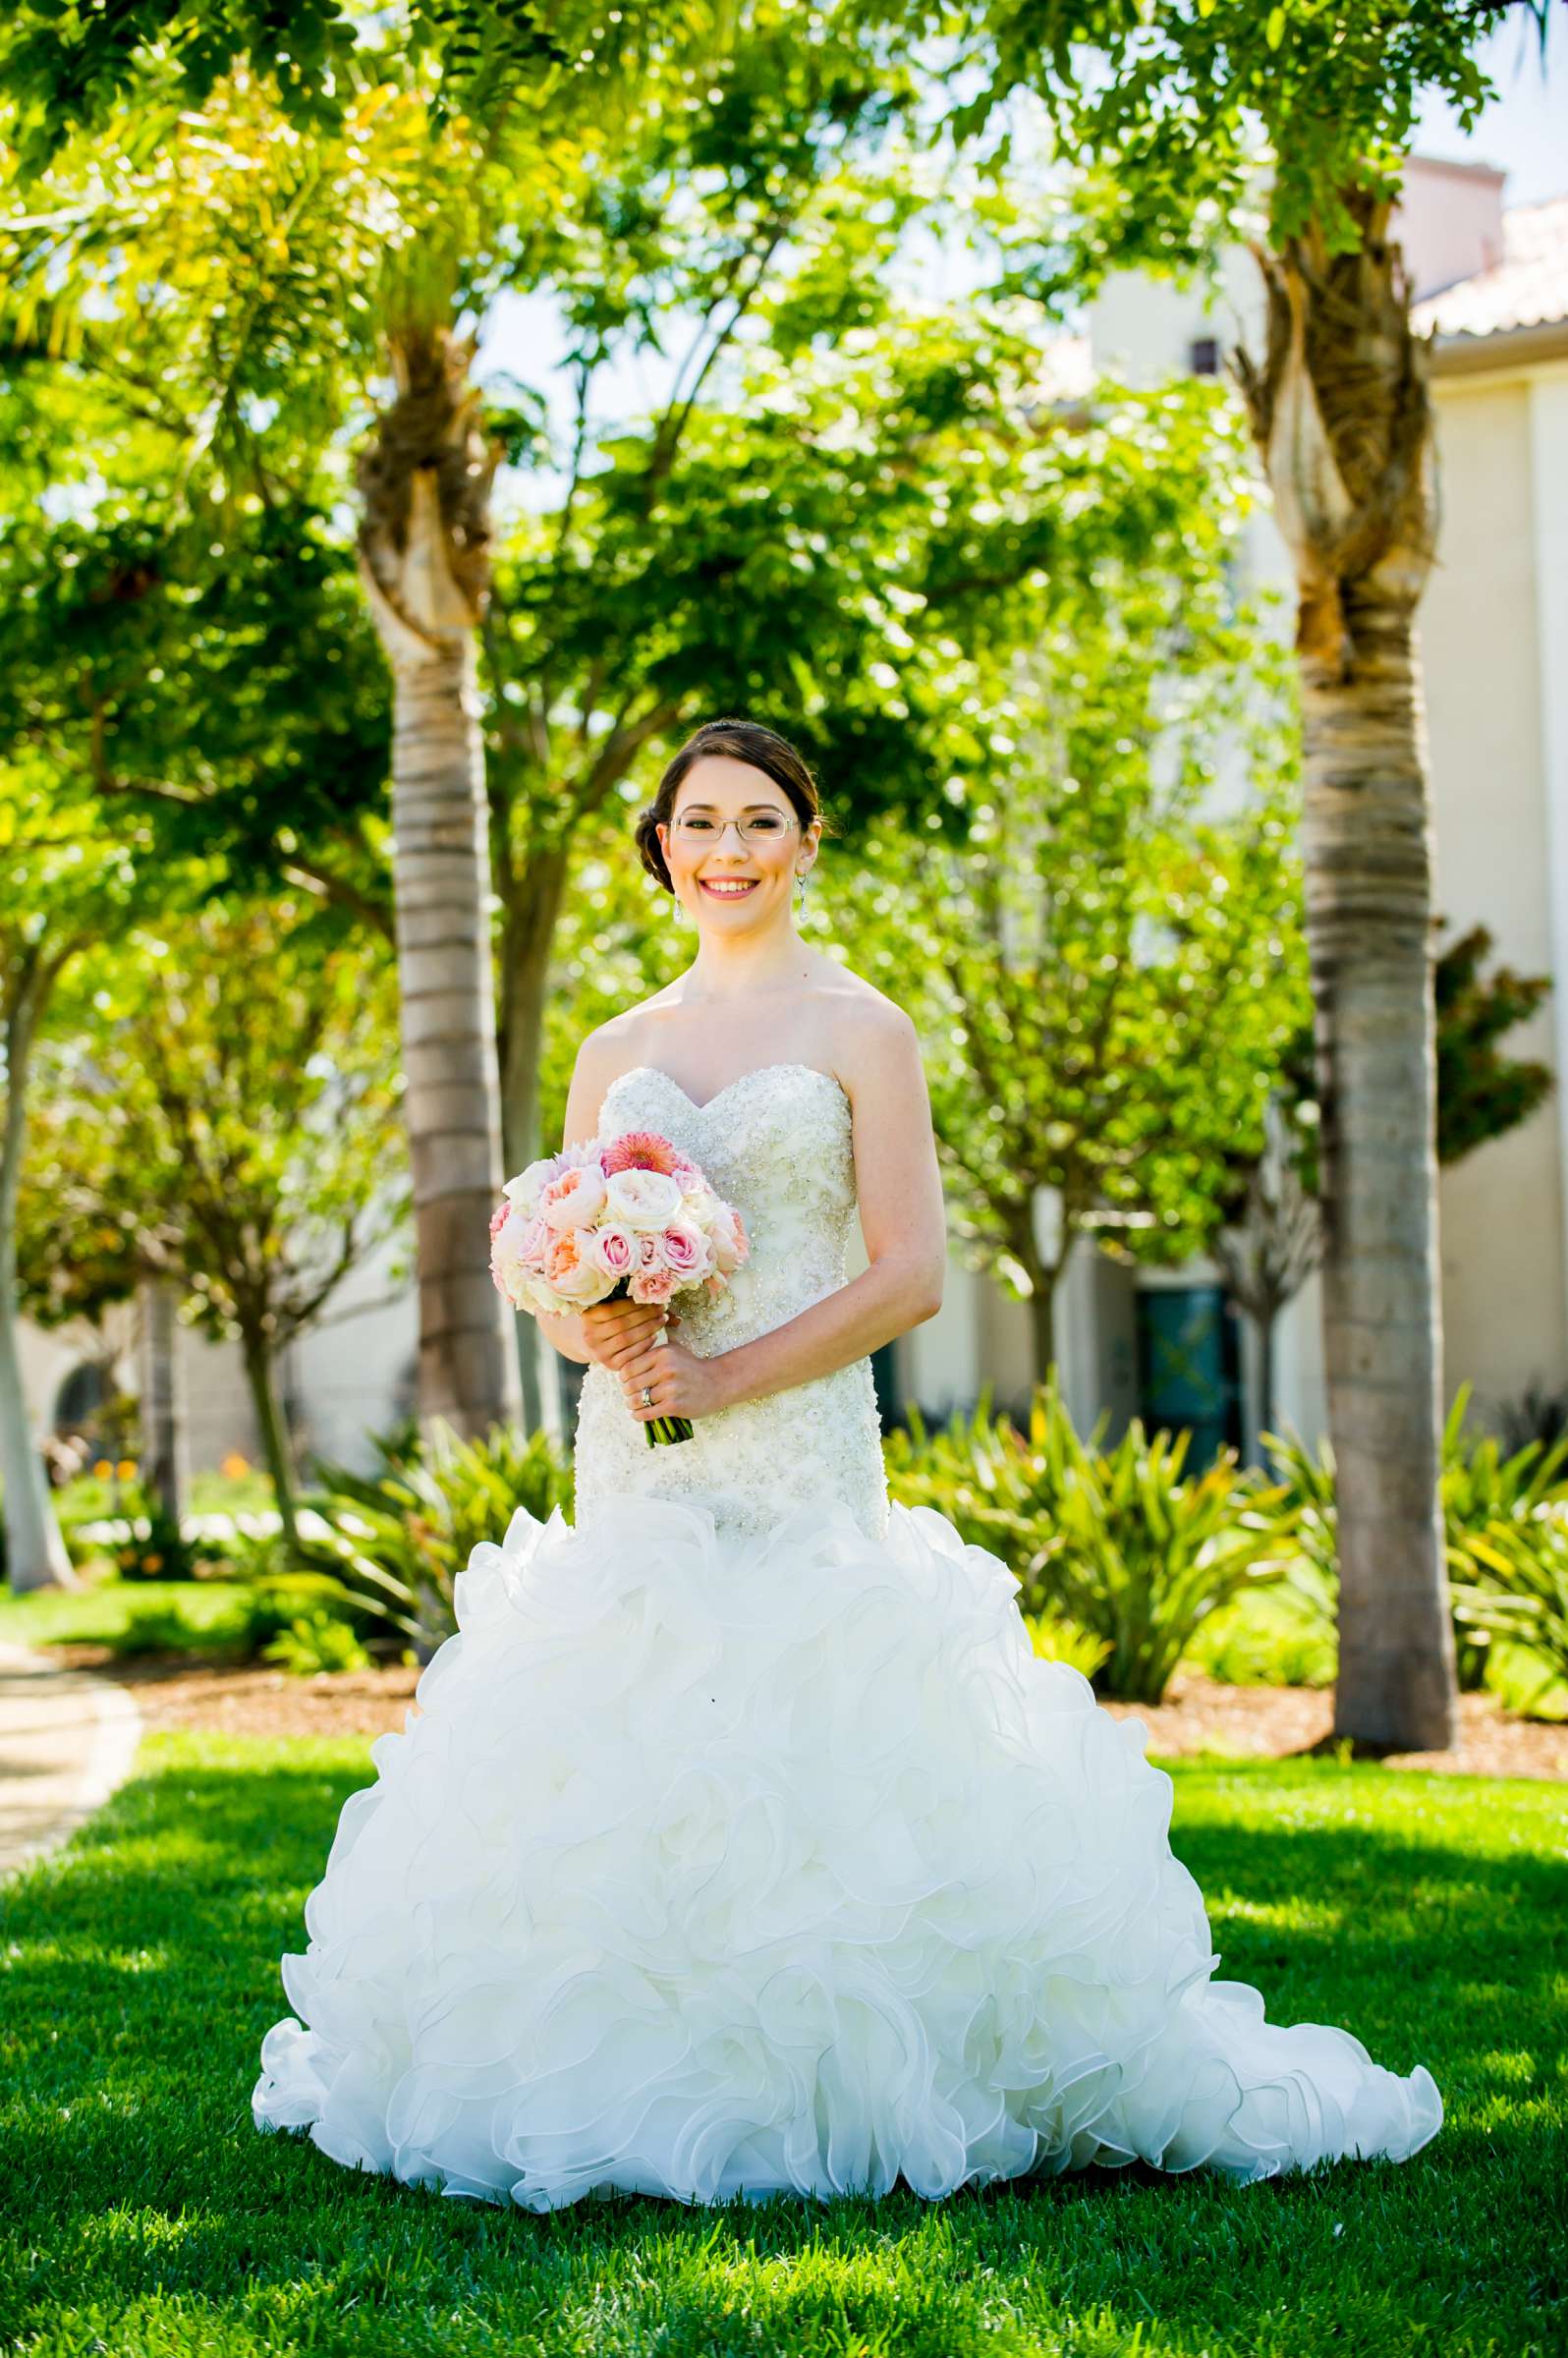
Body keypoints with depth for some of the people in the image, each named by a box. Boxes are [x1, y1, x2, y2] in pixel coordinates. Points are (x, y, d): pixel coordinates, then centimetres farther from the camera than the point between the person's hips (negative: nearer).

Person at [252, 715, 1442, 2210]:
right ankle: (642, 2085, 12)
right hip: (632, 1474, 4)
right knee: (616, 1774, 1)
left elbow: (911, 1274, -5)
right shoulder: (615, 1051, 16)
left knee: (800, 1777, -10)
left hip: (797, 1468, -4)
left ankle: (807, 2095, 0)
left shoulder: (858, 1030, 3)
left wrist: (724, 1377, -13)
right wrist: (605, 1331, -8)